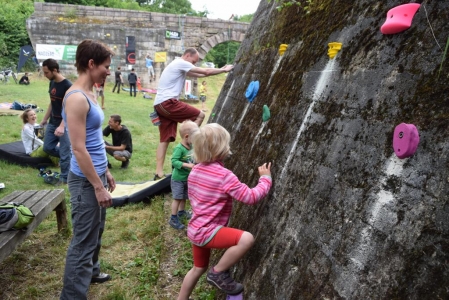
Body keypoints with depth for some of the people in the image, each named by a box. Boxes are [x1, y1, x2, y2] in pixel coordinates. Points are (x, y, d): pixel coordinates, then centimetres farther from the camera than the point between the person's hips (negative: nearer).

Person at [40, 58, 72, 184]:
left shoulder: (67, 85, -19)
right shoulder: (52, 83, 6)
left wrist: (62, 126, -32)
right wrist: (45, 119, 21)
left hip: (64, 124, -8)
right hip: (53, 122, 8)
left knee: (64, 152, -1)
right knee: (48, 147, 13)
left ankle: (64, 178, 12)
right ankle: (67, 157, 32)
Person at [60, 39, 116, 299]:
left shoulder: (89, 95, 9)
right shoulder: (76, 98, -20)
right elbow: (79, 149, -22)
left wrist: (106, 173, 19)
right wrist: (98, 187, -19)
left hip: (96, 175, 9)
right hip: (86, 181, -9)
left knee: (96, 231, 24)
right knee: (84, 239, 2)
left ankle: (91, 272, 44)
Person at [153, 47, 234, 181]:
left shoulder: (180, 66, 25)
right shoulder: (180, 63, -5)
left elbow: (200, 74, 25)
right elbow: (206, 72, -5)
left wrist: (220, 70, 23)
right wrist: (224, 70, 8)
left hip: (160, 105, 10)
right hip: (168, 103, -10)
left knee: (165, 140, 7)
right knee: (200, 115, -3)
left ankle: (159, 173, 5)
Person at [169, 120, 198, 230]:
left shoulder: (191, 147, -1)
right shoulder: (179, 148, -24)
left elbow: (193, 159, 13)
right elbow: (174, 161, -31)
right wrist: (187, 165, -35)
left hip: (187, 178, 8)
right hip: (178, 179, -8)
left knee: (184, 197, 20)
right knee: (177, 198, -2)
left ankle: (181, 212, 40)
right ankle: (173, 219, 8)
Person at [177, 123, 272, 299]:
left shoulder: (196, 170, 4)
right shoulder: (224, 175, -21)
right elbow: (251, 197, -19)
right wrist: (265, 178, -5)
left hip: (196, 229, 9)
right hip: (207, 232, -9)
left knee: (199, 268, 26)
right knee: (246, 239, -22)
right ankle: (218, 273, -6)